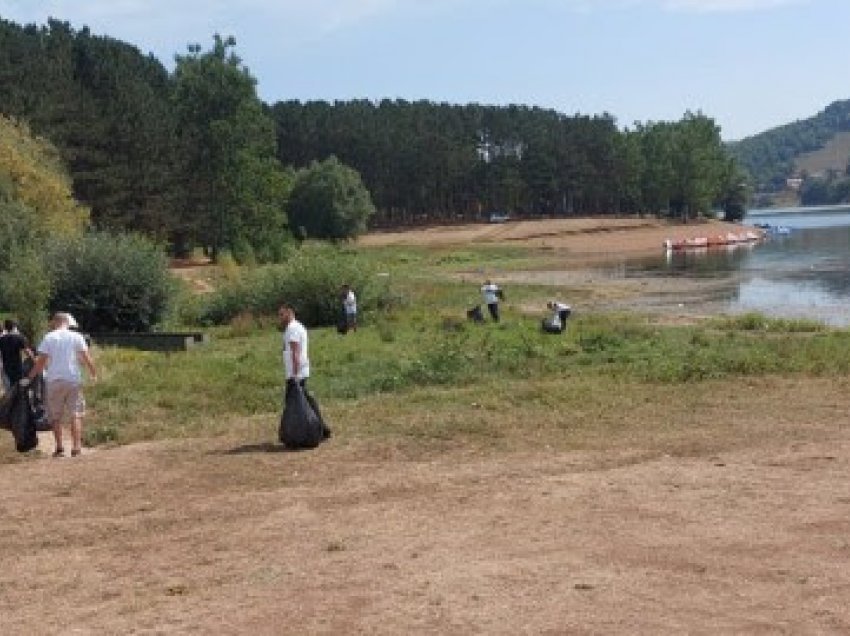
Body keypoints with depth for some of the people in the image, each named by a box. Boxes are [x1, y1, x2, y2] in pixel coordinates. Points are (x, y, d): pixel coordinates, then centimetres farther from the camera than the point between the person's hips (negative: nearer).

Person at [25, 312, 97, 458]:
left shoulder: (48, 338, 2)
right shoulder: (77, 337, 3)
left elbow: (41, 361, -2)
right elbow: (86, 358, -2)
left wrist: (30, 377, 6)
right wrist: (94, 374, 10)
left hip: (54, 380, 0)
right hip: (74, 380, 0)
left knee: (56, 416, 9)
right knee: (75, 414, 4)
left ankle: (59, 447, 7)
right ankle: (76, 446, -5)